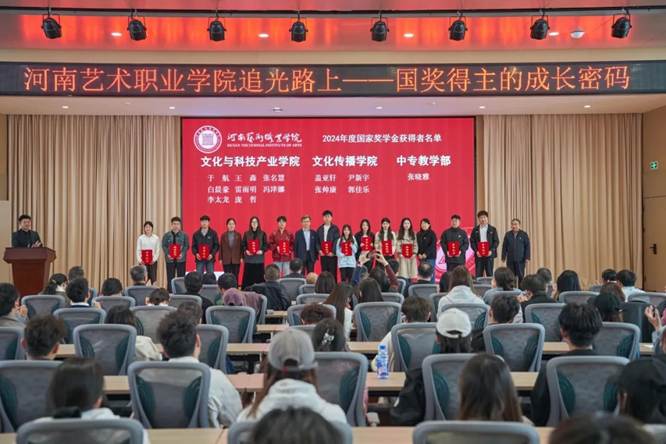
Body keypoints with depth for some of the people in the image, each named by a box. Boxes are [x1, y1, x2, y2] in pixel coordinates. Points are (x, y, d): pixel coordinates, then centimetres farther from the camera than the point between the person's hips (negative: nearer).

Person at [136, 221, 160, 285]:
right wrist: (140, 260, -9)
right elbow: (138, 250, 2)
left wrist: (154, 259, -9)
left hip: (153, 261, 0)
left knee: (153, 279, -1)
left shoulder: (156, 238, 3)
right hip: (143, 262, 0)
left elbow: (158, 250, 2)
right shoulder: (140, 238, 3)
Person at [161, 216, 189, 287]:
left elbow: (187, 246, 1)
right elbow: (164, 246, 4)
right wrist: (167, 254, -11)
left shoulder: (184, 235, 4)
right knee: (170, 278, 3)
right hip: (170, 259, 1)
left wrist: (182, 253, -14)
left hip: (181, 259, -1)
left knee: (181, 277, 1)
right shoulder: (166, 235, 7)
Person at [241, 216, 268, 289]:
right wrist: (245, 251, -9)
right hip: (249, 259, 1)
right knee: (248, 277, -3)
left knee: (259, 276, -3)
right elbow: (243, 245, 9)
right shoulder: (246, 234, 10)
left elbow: (266, 245, 4)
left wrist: (262, 250, -13)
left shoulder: (262, 234, 7)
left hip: (259, 259, 0)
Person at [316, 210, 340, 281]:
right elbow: (317, 241, 11)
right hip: (323, 254, 3)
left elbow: (337, 241, -6)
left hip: (332, 254, -3)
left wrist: (332, 252, -13)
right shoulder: (319, 229, 12)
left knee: (333, 272, -4)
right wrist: (319, 250, -3)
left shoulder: (335, 228, 0)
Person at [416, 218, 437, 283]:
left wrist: (426, 254, -15)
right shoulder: (418, 234, 11)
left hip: (430, 256, -4)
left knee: (430, 273, -5)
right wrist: (419, 254, -5)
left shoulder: (432, 234, -1)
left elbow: (433, 245, -9)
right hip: (421, 257, 4)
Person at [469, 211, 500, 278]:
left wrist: (491, 251, -12)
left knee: (489, 274, 1)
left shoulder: (492, 229, 5)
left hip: (489, 255, -1)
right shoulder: (475, 230, 8)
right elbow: (472, 241, 5)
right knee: (478, 274, -1)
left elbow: (496, 241, 2)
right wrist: (476, 251, -9)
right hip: (478, 255, 1)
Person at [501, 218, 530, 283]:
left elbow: (527, 246, -1)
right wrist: (503, 257, 4)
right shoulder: (508, 234, 5)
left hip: (520, 259, -2)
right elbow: (504, 247, 7)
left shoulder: (524, 234, 0)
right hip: (510, 259, 2)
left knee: (521, 276, 0)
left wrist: (527, 258, -7)